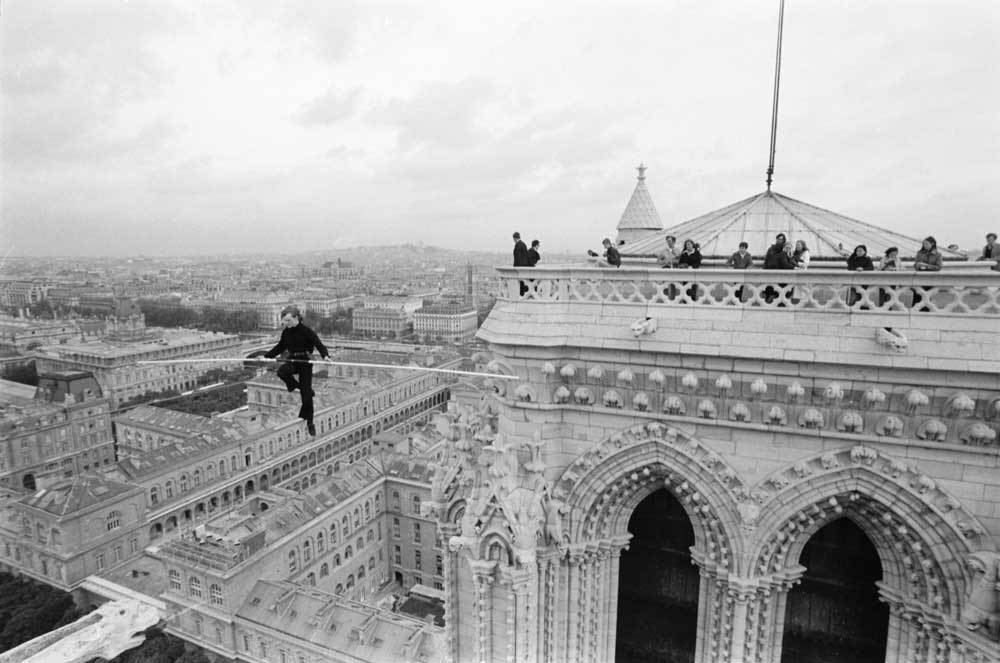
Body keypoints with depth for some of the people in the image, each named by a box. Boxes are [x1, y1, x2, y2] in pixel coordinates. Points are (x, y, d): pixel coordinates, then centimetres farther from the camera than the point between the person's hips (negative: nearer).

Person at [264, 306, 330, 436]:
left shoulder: (306, 331, -12)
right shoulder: (286, 332, 5)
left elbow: (319, 345, -18)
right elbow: (279, 347, 20)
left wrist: (325, 355, -37)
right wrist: (266, 356, 14)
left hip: (305, 363, -4)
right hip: (292, 361, 4)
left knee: (306, 395, -3)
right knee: (281, 371, -33)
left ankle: (309, 422, 16)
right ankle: (299, 387, -5)